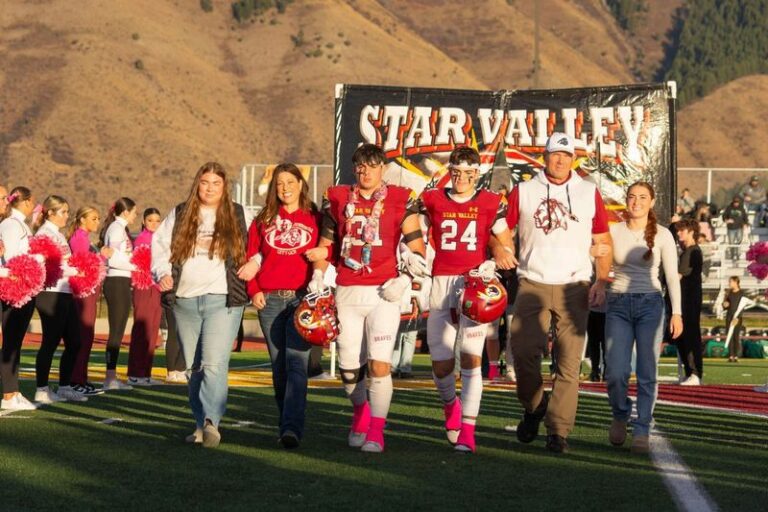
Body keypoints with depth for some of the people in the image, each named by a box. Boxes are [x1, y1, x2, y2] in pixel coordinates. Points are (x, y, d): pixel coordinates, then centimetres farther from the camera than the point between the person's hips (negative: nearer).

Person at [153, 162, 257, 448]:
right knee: (193, 367, 7)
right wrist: (163, 273, 3)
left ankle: (211, 422, -26)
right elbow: (159, 243, 17)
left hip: (223, 300, -3)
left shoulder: (238, 215, 8)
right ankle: (201, 425, 15)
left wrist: (255, 263, -3)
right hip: (185, 301, 3)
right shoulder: (180, 215, 12)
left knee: (214, 363, -18)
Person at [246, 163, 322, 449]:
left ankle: (291, 428, -24)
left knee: (296, 362, -16)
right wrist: (253, 290, 1)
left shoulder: (315, 218, 9)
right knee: (279, 366, 7)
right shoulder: (263, 221, 14)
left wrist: (325, 252, -9)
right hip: (270, 300, 3)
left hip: (302, 298, -3)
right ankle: (287, 424, 17)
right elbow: (251, 257, 13)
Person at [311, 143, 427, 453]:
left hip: (383, 292, -3)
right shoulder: (338, 198, 11)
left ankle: (375, 433, -3)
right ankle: (361, 413, 35)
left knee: (379, 363, -12)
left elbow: (417, 247, 4)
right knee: (349, 368, 7)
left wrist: (406, 279, -8)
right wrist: (317, 278, 10)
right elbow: (325, 244, 19)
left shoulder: (399, 200, 3)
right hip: (347, 293, 3)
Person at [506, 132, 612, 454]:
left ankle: (558, 430, 2)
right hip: (532, 284, 0)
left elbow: (603, 242, 10)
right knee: (522, 349, -11)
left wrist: (601, 282, 0)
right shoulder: (523, 192, 7)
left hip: (574, 287, 0)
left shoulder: (589, 193, 8)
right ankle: (533, 407, 16)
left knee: (569, 362, -4)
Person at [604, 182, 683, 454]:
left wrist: (676, 313, -6)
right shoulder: (613, 231, 6)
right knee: (616, 372, -8)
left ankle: (641, 432, 7)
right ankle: (620, 416, 21)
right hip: (617, 304, 1)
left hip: (649, 304, -1)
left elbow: (672, 276, 1)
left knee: (647, 373, -3)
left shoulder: (662, 235, 3)